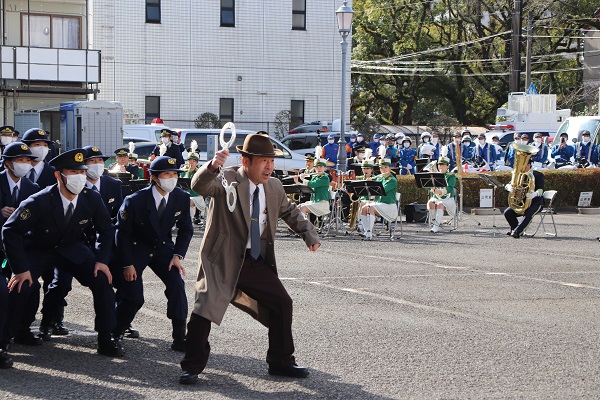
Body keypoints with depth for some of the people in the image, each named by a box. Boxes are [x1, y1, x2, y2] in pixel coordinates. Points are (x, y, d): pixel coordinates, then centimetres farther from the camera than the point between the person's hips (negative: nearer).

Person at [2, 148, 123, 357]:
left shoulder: (92, 199, -18)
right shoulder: (39, 202, -30)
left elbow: (106, 230, -1)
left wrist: (102, 260, -11)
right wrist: (21, 268, -28)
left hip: (72, 249, 3)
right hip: (37, 250, -3)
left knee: (103, 280, -13)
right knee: (20, 286, -24)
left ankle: (105, 338, -1)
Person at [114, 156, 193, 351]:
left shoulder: (182, 198, -13)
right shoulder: (135, 200, -23)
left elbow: (186, 229, 2)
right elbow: (122, 232, -13)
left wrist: (177, 255, -10)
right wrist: (127, 264, -15)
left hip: (163, 248, 3)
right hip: (136, 248, -3)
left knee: (177, 284, -19)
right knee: (133, 297, -12)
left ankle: (180, 339, -13)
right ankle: (114, 333, 13)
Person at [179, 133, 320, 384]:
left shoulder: (274, 187, 6)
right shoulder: (227, 180, -14)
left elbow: (289, 211, 25)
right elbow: (199, 186, -34)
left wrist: (309, 234, 14)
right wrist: (212, 167, -54)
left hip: (258, 262, 6)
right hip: (223, 261, -6)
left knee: (282, 304, 6)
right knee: (204, 309, -14)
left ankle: (280, 362, 23)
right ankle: (192, 367, 2)